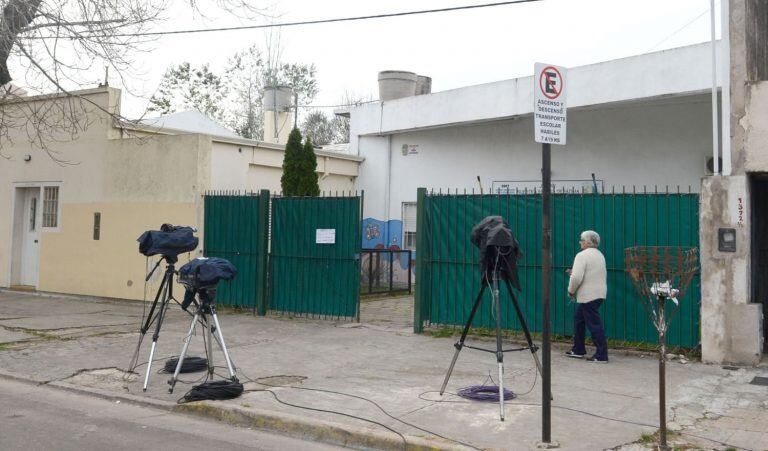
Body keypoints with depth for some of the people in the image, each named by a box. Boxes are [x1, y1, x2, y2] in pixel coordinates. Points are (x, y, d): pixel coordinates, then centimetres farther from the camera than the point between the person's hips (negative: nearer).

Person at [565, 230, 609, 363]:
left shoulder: (582, 255, -15)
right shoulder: (599, 255, 15)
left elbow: (577, 277, -22)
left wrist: (571, 291, -6)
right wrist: (574, 272, 16)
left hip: (588, 296, -10)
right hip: (599, 293, 10)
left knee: (594, 325, -5)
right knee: (578, 320, 19)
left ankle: (601, 355, -3)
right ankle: (578, 350, 24)